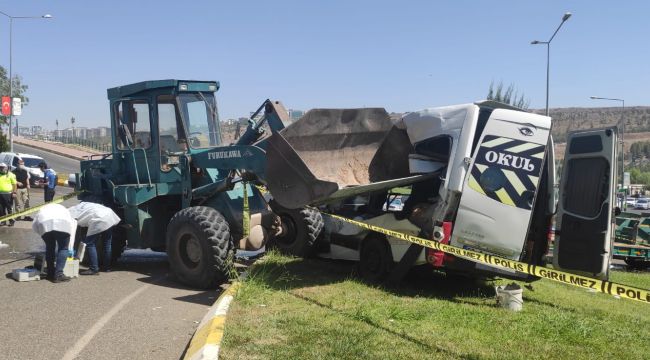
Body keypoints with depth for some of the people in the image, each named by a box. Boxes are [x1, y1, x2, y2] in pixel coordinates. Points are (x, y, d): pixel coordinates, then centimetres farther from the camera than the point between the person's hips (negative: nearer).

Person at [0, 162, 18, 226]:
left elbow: (14, 184, -2)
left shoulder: (10, 175, 0)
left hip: (8, 194, -5)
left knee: (10, 208, -2)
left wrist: (14, 192, -10)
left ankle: (11, 221, 4)